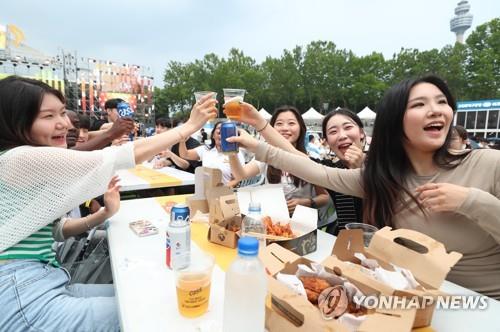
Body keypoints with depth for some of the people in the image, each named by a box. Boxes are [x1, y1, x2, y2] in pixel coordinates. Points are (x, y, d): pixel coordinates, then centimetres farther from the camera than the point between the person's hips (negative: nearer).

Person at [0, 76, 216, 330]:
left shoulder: (37, 165, 12)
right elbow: (123, 156, -22)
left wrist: (100, 216, 3)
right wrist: (190, 126, -16)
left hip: (45, 283, 9)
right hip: (24, 300, -9)